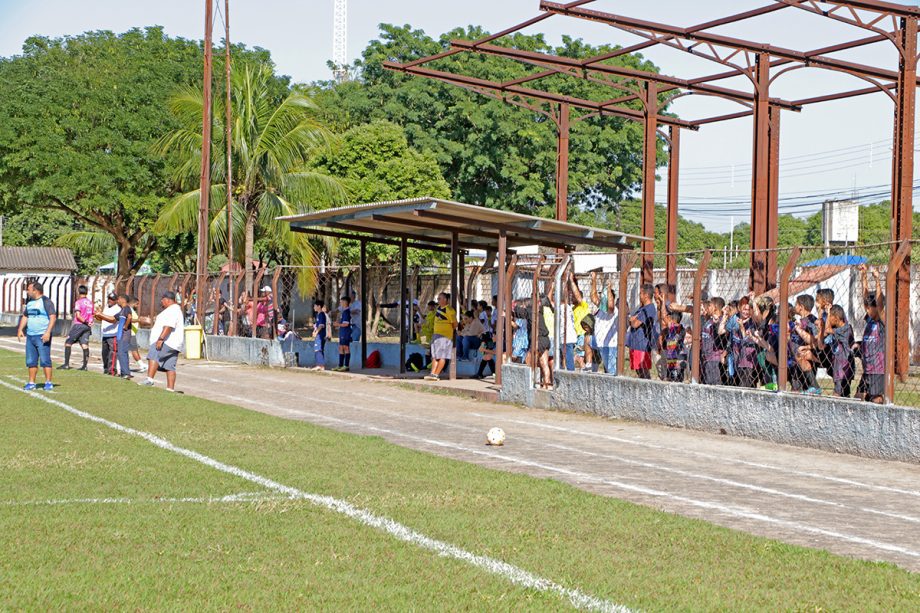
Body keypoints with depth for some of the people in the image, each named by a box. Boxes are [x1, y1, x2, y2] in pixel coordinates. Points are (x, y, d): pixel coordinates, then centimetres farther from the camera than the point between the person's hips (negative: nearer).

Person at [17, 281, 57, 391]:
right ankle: (31, 383, 14)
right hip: (30, 336, 8)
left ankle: (48, 383, -3)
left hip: (42, 336, -8)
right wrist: (20, 329, 11)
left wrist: (48, 332, -22)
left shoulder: (46, 301, -8)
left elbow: (53, 317, -14)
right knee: (31, 361, 8)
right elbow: (25, 316, 25)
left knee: (44, 360, -8)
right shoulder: (30, 303, 16)